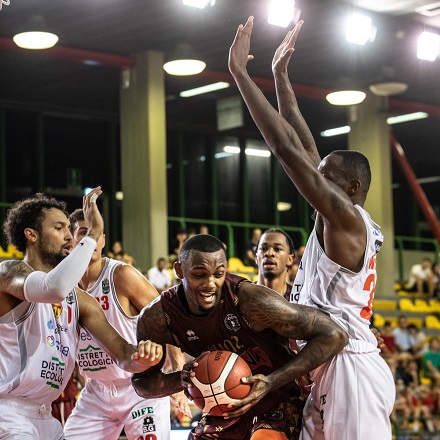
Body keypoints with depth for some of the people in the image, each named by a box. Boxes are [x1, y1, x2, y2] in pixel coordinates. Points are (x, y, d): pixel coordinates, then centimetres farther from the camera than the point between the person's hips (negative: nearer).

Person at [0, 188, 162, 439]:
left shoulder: (79, 300, 13)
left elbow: (122, 353, 7)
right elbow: (54, 289, -33)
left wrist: (141, 358, -17)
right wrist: (92, 234, -24)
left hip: (43, 416, 9)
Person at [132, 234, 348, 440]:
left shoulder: (251, 301, -29)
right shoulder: (158, 317, -16)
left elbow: (334, 336, -27)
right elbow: (141, 382, -2)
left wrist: (272, 382, -32)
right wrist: (181, 379, -25)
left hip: (276, 405, -4)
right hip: (226, 410, 5)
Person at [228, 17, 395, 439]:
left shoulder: (347, 218, -10)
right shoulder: (336, 222, 16)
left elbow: (287, 148, -17)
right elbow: (304, 148, 20)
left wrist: (240, 72, -14)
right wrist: (279, 75, 23)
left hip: (350, 369, -10)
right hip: (327, 369, 10)